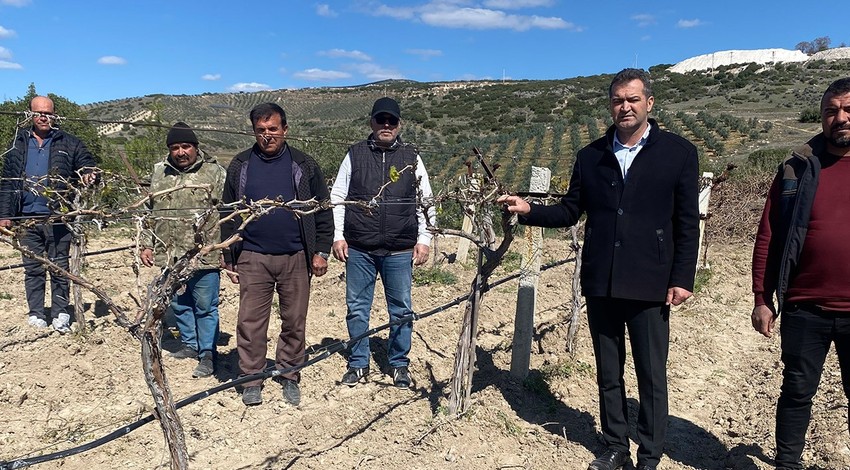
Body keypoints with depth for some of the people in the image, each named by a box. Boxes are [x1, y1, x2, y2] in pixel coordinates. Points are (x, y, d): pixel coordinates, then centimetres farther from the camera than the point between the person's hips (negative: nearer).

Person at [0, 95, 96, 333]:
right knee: (33, 269, 8)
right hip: (27, 218, 2)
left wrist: (88, 174, -19)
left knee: (59, 268, 4)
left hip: (58, 218, -2)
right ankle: (36, 314, 17)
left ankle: (60, 314, 13)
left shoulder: (69, 143, 4)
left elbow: (87, 164, 7)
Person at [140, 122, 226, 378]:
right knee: (179, 304, 17)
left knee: (205, 306, 2)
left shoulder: (215, 172, -4)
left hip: (204, 255, -5)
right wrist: (146, 245, 14)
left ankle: (207, 354, 13)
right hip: (169, 255, 5)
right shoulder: (159, 172, 11)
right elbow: (149, 212, 19)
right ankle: (190, 344, 34)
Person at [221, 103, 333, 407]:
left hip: (296, 259, 0)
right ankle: (251, 380, 18)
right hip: (253, 258, 1)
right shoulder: (240, 166, 6)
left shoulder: (304, 166, 3)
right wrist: (229, 258, 7)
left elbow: (323, 211, 5)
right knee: (250, 323, 3)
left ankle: (289, 377, 25)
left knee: (294, 323, 8)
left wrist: (321, 251, -2)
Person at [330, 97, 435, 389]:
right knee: (357, 308, 9)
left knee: (401, 310, 8)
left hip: (399, 251, 0)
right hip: (359, 249, 0)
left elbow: (426, 201, 7)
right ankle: (358, 364, 24)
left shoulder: (412, 158, 6)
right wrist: (338, 236, 0)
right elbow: (337, 196, 7)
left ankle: (399, 364, 25)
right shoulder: (355, 155, 5)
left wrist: (424, 240, 0)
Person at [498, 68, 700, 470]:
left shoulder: (678, 152, -1)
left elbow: (687, 223, -2)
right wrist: (529, 210, -7)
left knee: (651, 376, 6)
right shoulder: (591, 156, 9)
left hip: (648, 286, -3)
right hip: (600, 283, 4)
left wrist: (682, 279, -7)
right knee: (608, 374, 14)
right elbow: (569, 212, 9)